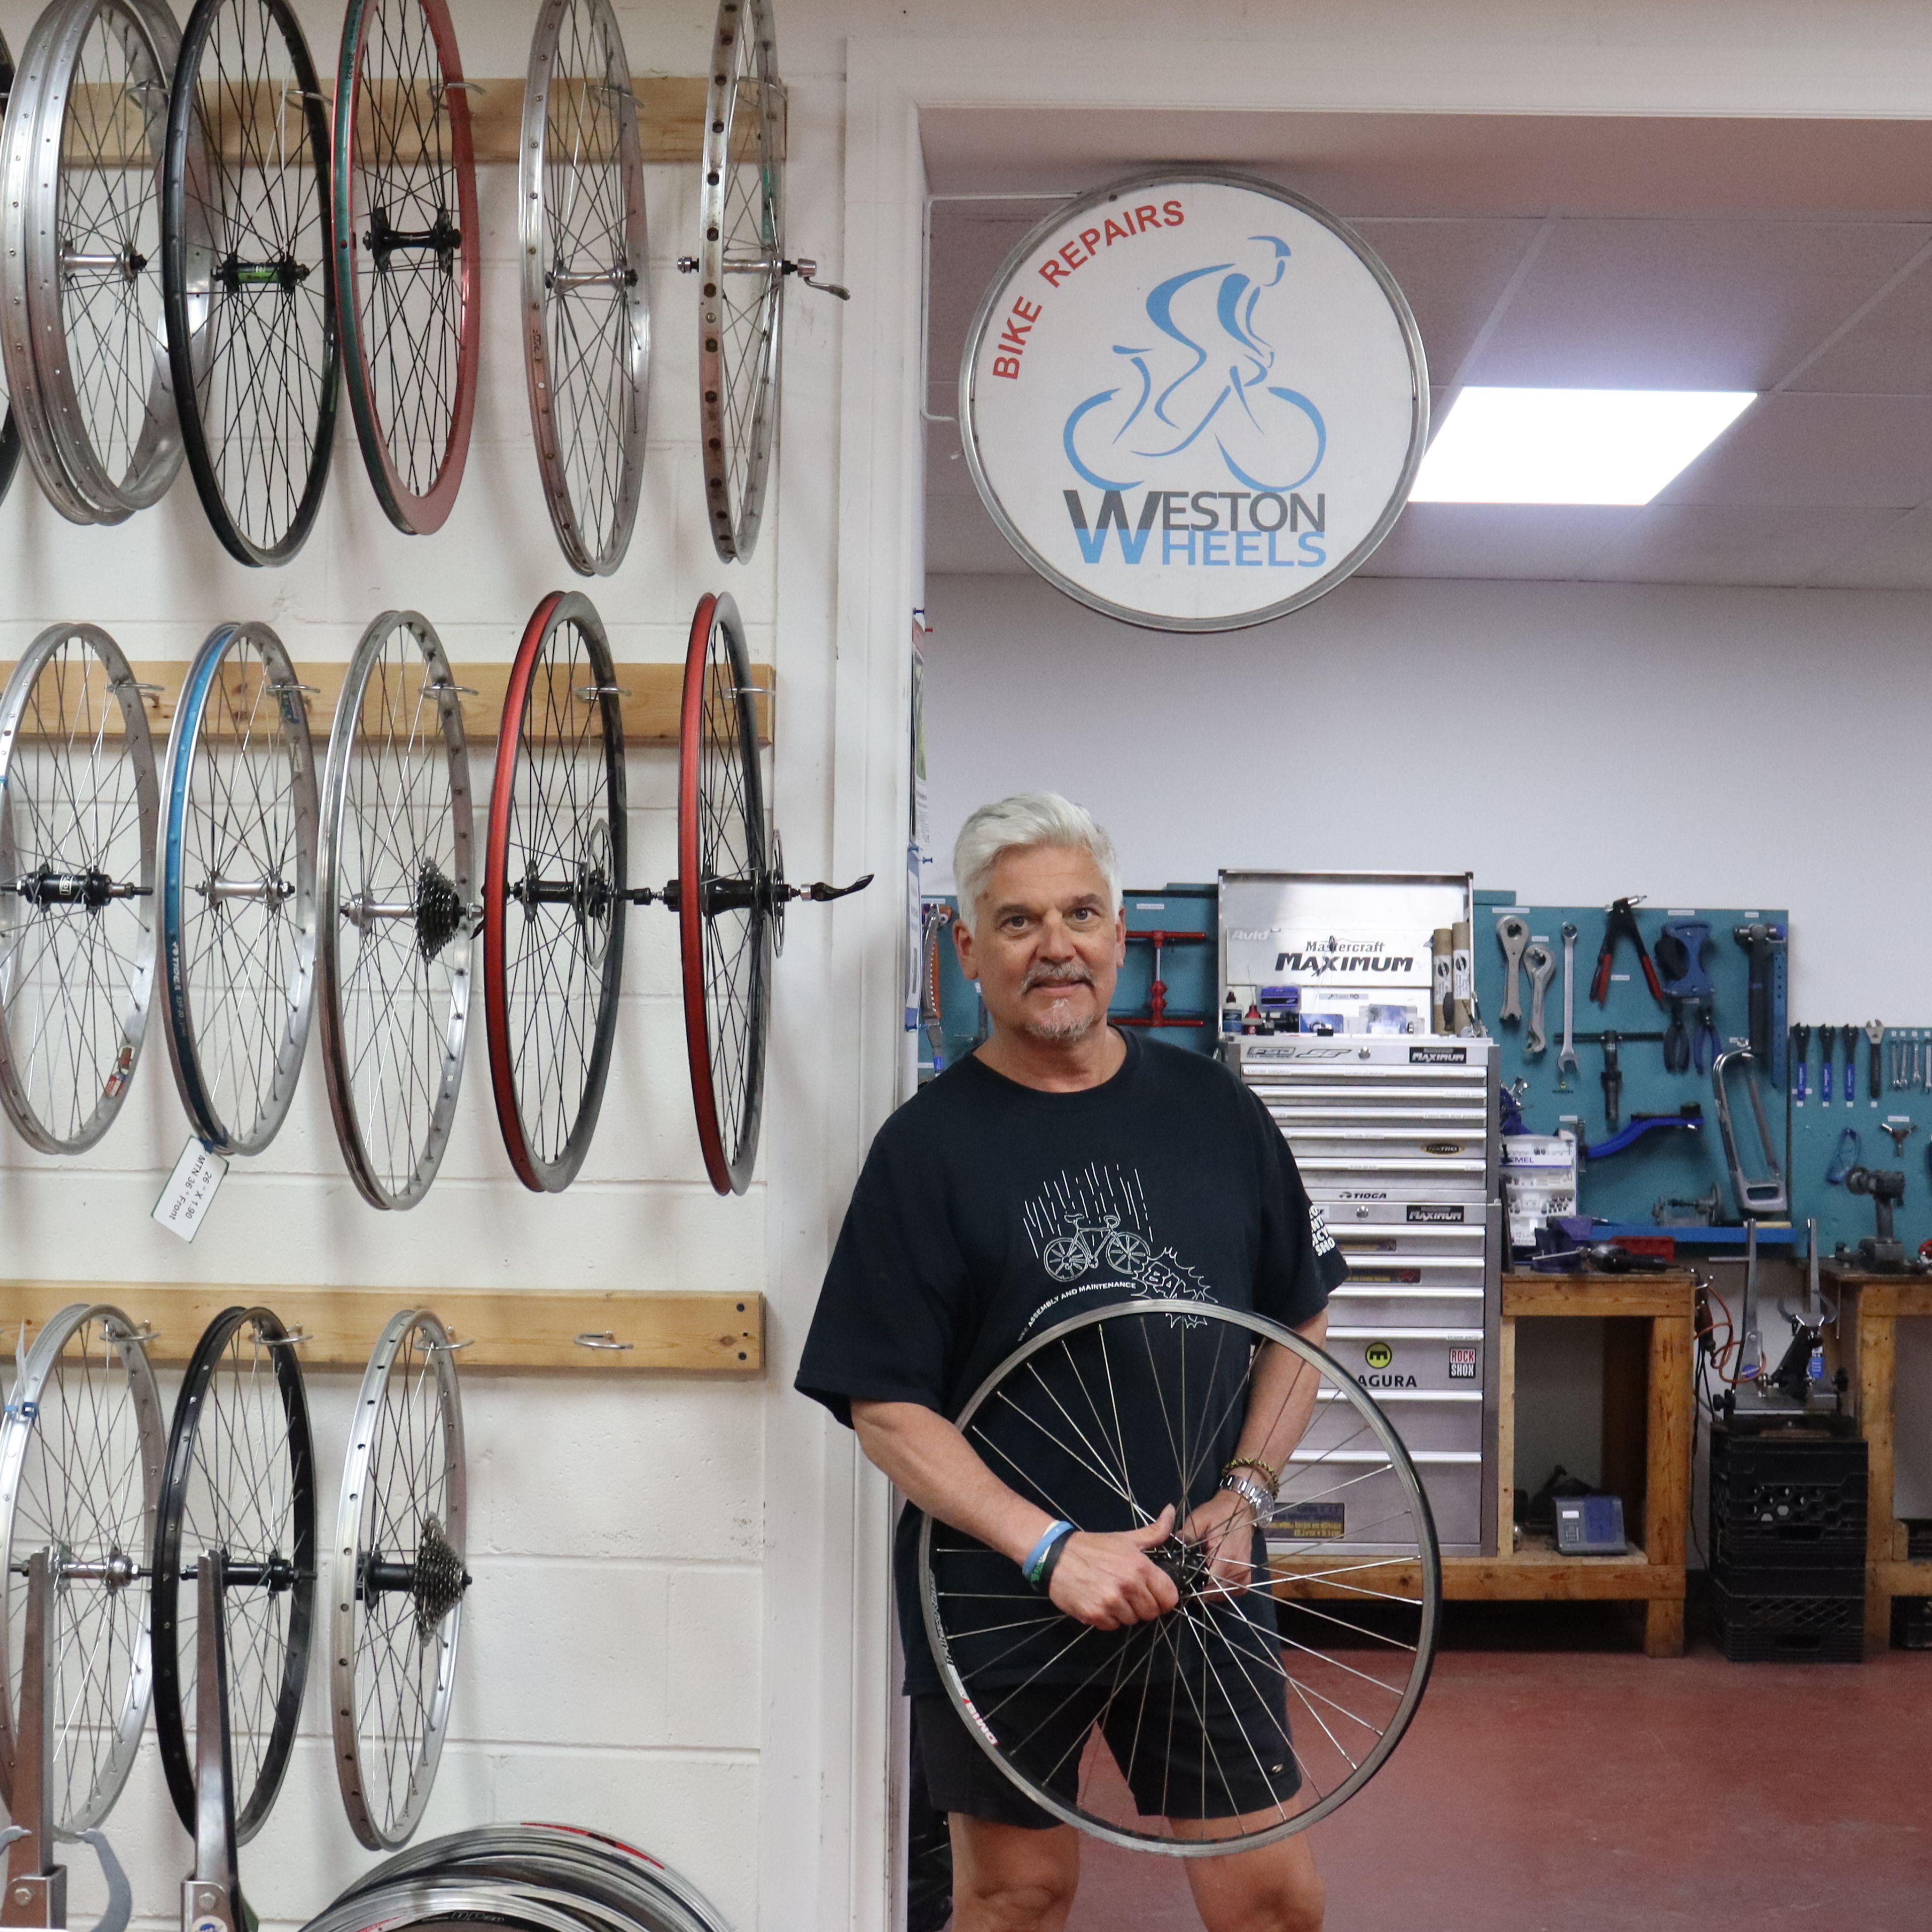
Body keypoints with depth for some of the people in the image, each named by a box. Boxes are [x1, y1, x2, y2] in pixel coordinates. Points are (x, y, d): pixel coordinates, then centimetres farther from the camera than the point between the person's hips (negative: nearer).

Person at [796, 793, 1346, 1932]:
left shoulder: (1214, 1109, 3)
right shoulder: (931, 1145, -7)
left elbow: (1301, 1325, 11)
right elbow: (886, 1408, -10)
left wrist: (1245, 1493, -5)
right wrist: (1054, 1548, -21)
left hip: (1199, 1574, 3)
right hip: (1002, 1585, -2)